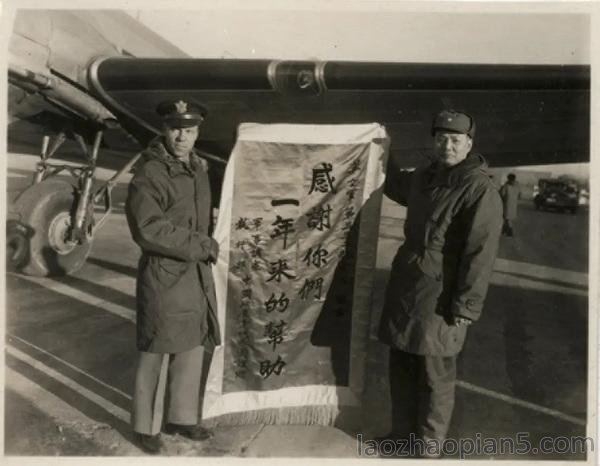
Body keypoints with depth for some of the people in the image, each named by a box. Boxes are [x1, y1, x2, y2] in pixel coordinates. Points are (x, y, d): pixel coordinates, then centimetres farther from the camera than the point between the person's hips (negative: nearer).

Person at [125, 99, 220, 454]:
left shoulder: (199, 168, 8)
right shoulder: (150, 176, -15)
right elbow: (148, 229, -24)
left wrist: (205, 248, 10)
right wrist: (203, 246, -18)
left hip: (198, 276, 7)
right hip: (164, 276, -7)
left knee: (192, 350, 15)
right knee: (158, 354, 5)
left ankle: (181, 417, 33)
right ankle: (147, 427, 25)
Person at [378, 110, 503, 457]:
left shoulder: (481, 190, -14)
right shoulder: (424, 177, 9)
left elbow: (480, 255, -18)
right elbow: (397, 185, 34)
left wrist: (465, 309, -19)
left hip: (439, 298, -7)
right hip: (405, 288, 8)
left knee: (435, 376, 7)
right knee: (400, 366, 18)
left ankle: (429, 447, 27)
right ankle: (403, 431, 38)